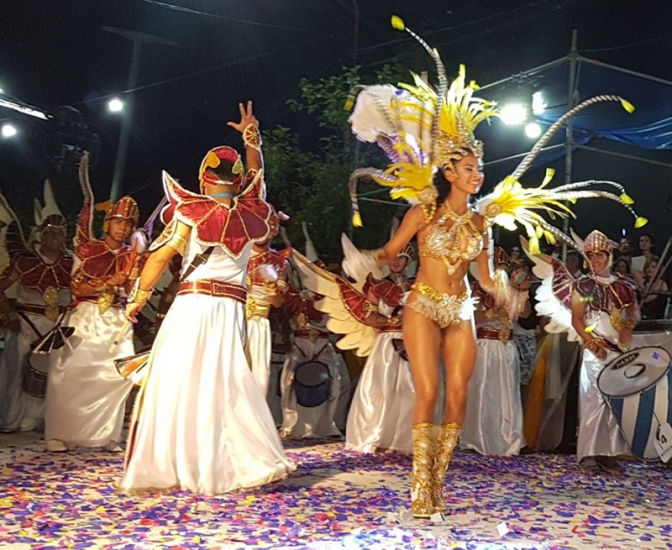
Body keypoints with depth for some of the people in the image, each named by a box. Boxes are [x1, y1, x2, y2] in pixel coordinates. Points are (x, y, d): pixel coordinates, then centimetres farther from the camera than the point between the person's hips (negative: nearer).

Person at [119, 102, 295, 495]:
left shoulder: (191, 211, -1)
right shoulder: (250, 214, 7)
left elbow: (161, 256, -1)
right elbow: (256, 177, 26)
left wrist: (139, 297, 7)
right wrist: (252, 139, 25)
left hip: (193, 304, -4)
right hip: (232, 309, 4)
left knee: (175, 382, 0)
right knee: (229, 385, 9)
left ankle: (163, 469, 3)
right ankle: (260, 460, 7)